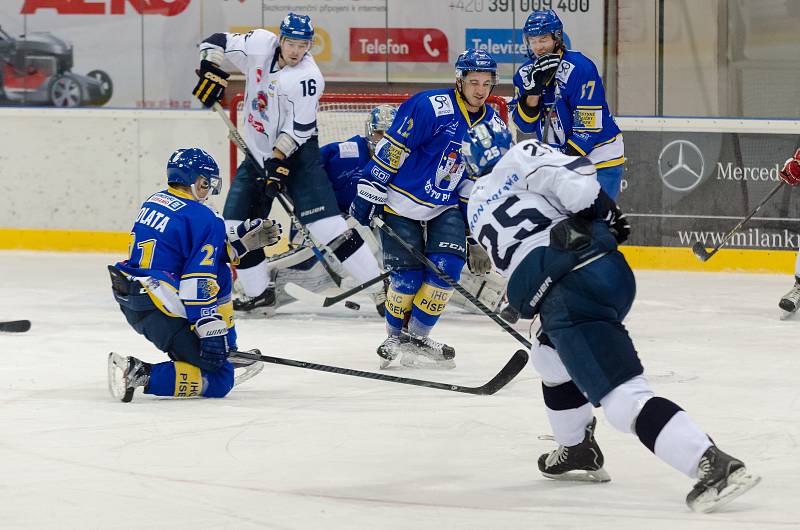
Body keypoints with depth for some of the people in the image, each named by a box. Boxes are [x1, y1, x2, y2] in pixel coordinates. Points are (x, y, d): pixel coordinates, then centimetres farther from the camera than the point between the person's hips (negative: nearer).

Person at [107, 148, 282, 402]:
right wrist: (212, 334, -18)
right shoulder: (204, 219, -12)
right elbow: (199, 283, -19)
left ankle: (229, 354, 29)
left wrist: (244, 239, 20)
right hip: (160, 311, -9)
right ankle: (139, 374, -17)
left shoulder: (155, 201, 13)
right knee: (218, 381, -4)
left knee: (220, 276, 26)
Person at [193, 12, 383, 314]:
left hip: (296, 153, -6)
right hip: (258, 152, 6)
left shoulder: (307, 78, -20)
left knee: (327, 225, -16)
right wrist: (212, 74, -12)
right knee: (236, 225, 5)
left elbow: (297, 130, -21)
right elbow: (216, 44, 3)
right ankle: (258, 293, 20)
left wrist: (278, 163, -25)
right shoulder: (259, 45, -6)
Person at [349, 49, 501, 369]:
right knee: (408, 276, -5)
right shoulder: (431, 106, -20)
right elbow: (391, 147, -17)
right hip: (402, 201, -5)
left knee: (447, 267, -11)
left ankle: (417, 337, 4)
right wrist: (369, 192, -17)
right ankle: (396, 337, 19)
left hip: (446, 207, 5)